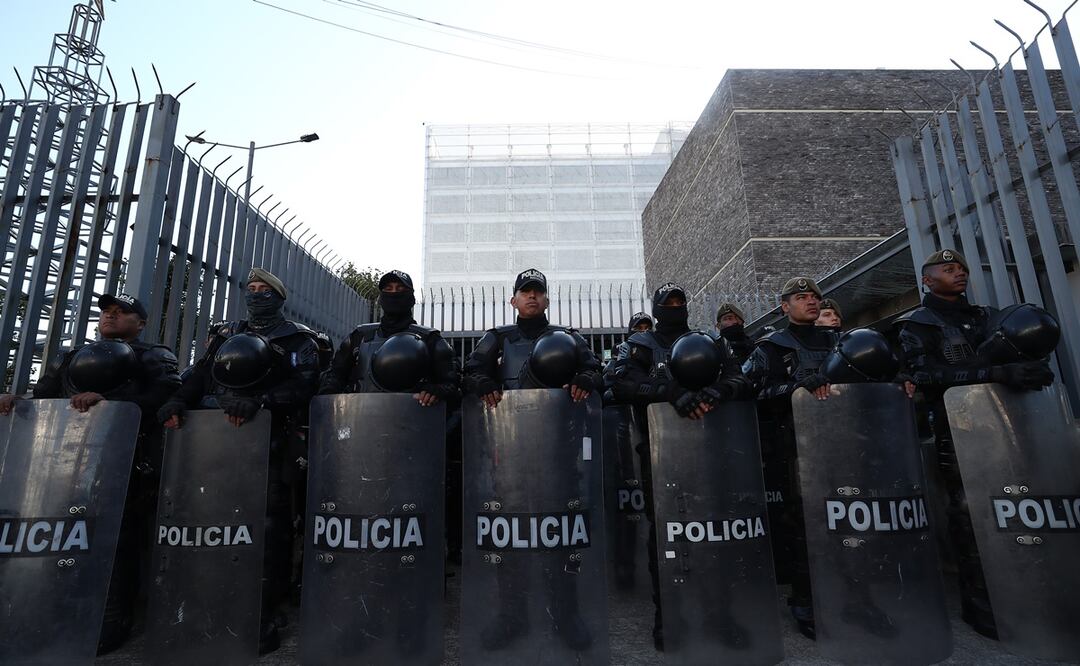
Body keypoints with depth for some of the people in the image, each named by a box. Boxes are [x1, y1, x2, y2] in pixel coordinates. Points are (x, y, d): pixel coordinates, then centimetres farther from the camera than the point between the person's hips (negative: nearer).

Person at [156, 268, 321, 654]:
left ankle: (265, 615, 3)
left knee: (268, 528, -6)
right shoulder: (227, 334, 23)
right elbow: (200, 375, 14)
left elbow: (303, 384, -8)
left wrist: (259, 401, -23)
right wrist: (179, 400, -6)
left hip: (269, 444, -5)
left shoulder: (297, 339, 7)